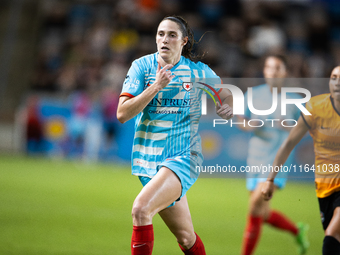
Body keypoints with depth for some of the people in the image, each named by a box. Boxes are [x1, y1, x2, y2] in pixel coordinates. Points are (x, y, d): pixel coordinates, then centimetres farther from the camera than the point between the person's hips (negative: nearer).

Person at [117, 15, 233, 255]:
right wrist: (156, 86, -18)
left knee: (141, 209, -26)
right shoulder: (142, 66, 0)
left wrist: (228, 109, -8)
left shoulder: (199, 71, 0)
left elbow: (228, 97, 16)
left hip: (183, 157, -3)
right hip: (149, 160, 3)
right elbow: (122, 114, -8)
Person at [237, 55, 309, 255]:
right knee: (263, 214, 10)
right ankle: (297, 231, 38)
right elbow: (242, 121, 15)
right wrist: (248, 125, -8)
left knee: (256, 204, -21)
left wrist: (288, 127, -15)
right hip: (256, 159, 5)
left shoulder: (294, 100, -1)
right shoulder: (254, 94, 6)